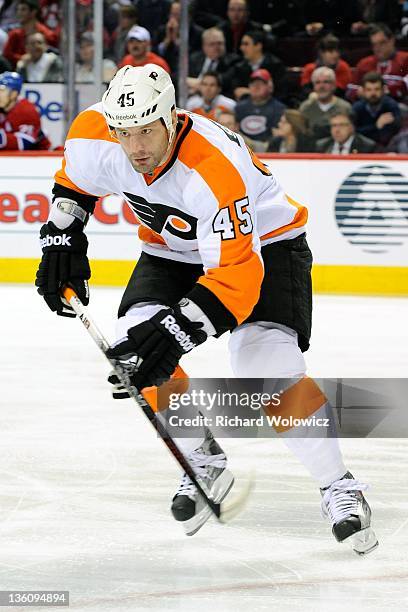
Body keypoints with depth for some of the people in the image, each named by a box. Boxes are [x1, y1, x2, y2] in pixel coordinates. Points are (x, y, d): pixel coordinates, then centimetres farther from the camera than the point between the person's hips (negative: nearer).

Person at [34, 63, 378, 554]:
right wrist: (61, 236, -1)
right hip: (175, 249, 6)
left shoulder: (215, 171, -40)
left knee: (267, 365, -26)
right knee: (135, 349, -16)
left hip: (263, 243, -6)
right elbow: (75, 181, 6)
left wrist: (178, 328, -52)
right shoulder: (93, 135, -21)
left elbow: (236, 275, -44)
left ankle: (339, 489, -11)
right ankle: (203, 462, 5)